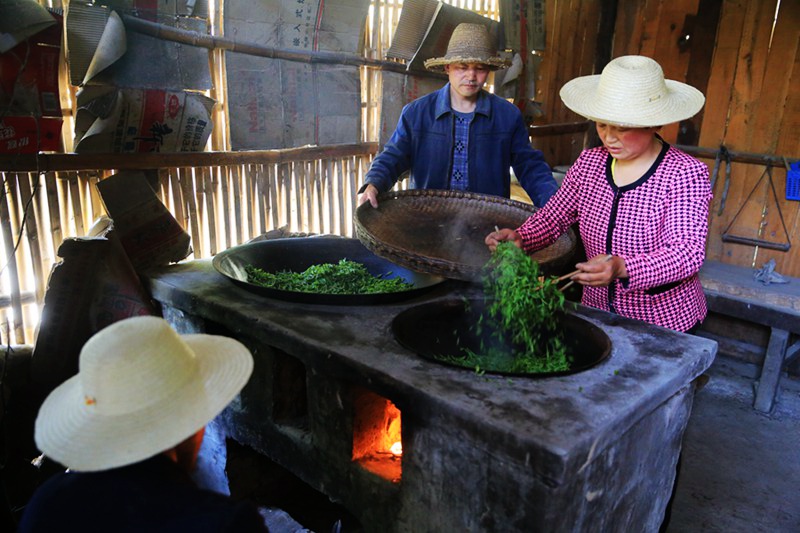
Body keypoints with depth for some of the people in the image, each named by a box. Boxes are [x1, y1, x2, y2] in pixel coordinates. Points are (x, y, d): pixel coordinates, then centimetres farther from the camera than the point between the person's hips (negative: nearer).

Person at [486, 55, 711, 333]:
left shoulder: (686, 173, -15)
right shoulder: (588, 163, -2)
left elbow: (689, 252, -24)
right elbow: (553, 217, 4)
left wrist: (622, 268, -42)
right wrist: (519, 238, -18)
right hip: (596, 313, 4)